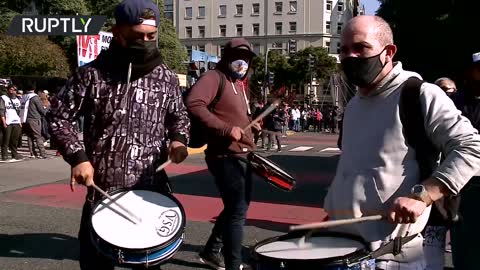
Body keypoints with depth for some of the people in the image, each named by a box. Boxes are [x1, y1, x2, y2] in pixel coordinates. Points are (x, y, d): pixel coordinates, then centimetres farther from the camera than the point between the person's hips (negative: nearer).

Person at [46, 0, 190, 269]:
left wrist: (178, 139, -5)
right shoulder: (92, 74, -5)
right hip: (102, 190, -1)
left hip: (152, 190, 2)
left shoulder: (167, 78, 3)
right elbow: (58, 116, 1)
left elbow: (180, 116, 17)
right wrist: (78, 156, -12)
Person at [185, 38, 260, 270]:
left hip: (242, 156, 10)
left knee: (237, 208, 20)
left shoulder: (239, 84, 19)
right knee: (237, 211, -8)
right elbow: (193, 104, -27)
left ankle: (211, 251, 37)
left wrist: (251, 124, 10)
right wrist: (226, 129, -29)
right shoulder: (214, 77, -10)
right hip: (226, 157, -10)